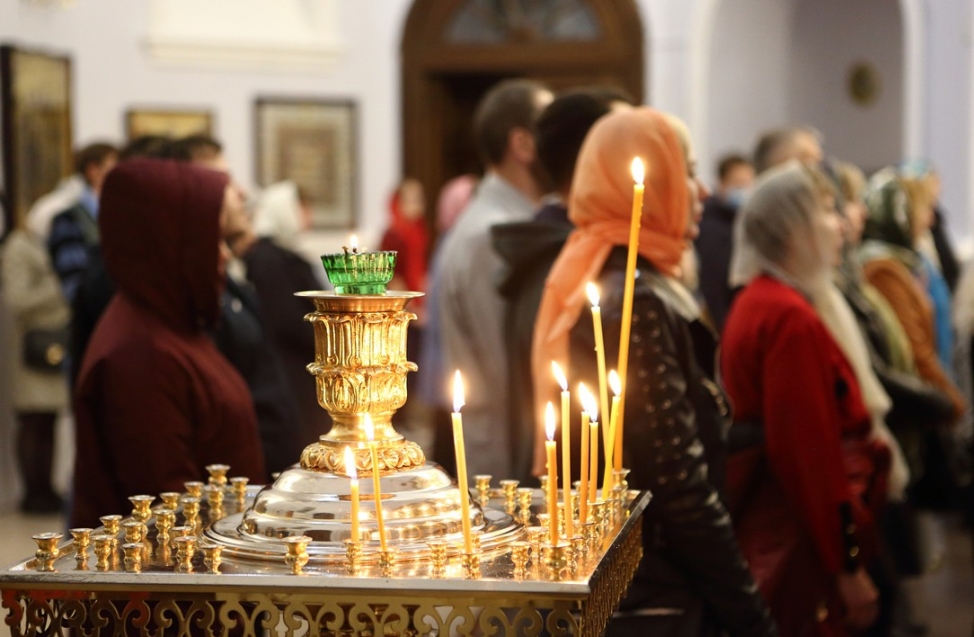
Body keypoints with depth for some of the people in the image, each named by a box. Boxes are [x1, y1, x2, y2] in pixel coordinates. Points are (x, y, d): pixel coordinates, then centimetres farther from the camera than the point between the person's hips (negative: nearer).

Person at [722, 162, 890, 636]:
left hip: (766, 537, 10)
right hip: (798, 548, -10)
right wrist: (848, 567, -18)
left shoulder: (756, 303, 13)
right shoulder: (794, 317, -17)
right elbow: (808, 450, -21)